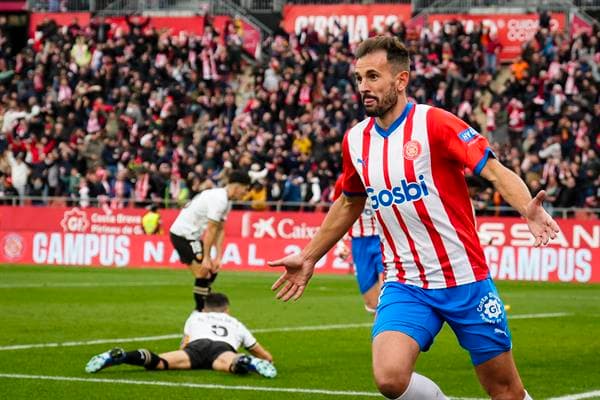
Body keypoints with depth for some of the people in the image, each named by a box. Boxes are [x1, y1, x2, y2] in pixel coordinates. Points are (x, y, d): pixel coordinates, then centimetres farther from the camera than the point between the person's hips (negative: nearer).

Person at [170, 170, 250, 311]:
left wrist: (218, 257, 4)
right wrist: (206, 258, -20)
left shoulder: (226, 200, 10)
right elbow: (211, 230, -22)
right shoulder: (219, 199, -21)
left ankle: (203, 309, 16)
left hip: (190, 235, 10)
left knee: (212, 272, 10)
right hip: (183, 234, -10)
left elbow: (220, 230, 10)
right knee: (203, 274, -13)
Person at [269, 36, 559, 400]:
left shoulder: (434, 123, -10)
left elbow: (494, 171, -18)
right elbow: (349, 204, 24)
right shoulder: (356, 141, 6)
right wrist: (308, 258, 29)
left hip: (465, 279, -3)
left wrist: (528, 208, -37)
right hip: (405, 285, 3)